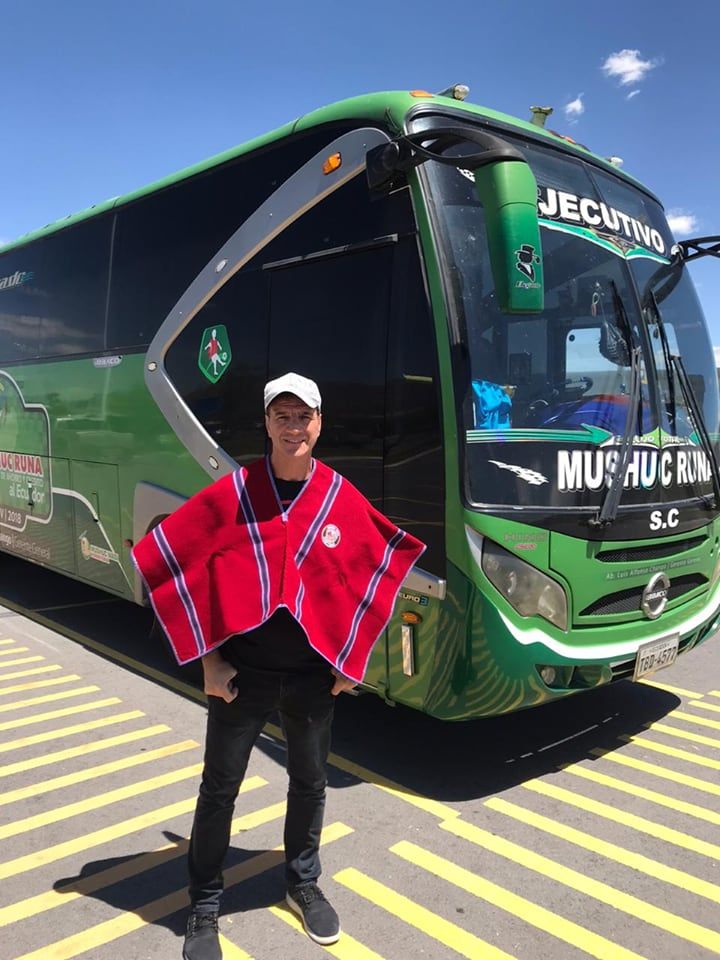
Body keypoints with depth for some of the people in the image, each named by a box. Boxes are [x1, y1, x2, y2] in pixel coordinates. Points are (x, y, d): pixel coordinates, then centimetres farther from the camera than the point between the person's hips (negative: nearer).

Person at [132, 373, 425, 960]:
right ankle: (205, 907, 32)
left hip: (315, 674, 2)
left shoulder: (342, 497, -5)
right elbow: (179, 566, -5)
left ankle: (304, 883, 43)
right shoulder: (231, 493, -9)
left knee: (310, 784, 18)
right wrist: (207, 658, -7)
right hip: (241, 673, -1)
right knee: (220, 789, 11)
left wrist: (352, 658, 1)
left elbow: (377, 569, 5)